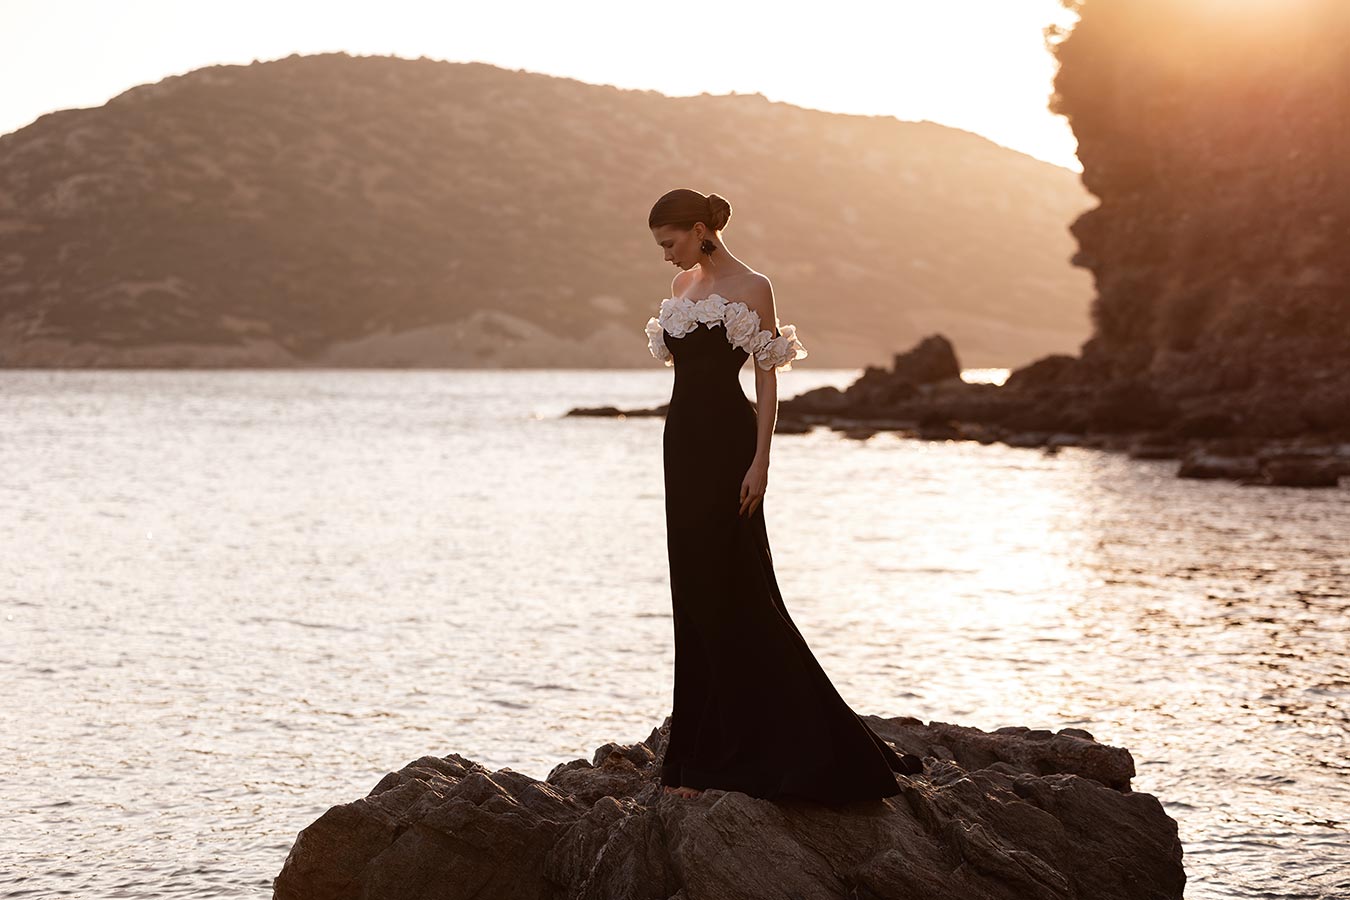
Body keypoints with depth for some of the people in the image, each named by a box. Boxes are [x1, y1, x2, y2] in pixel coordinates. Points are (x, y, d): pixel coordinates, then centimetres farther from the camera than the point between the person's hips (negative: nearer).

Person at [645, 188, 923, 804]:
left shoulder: (751, 287, -8)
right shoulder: (683, 285, 14)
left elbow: (768, 379, -10)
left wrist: (760, 460, -16)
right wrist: (678, 448, 16)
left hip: (727, 440, -7)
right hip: (683, 439, 8)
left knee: (732, 589, -7)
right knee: (695, 592, 9)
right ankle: (705, 753, 15)